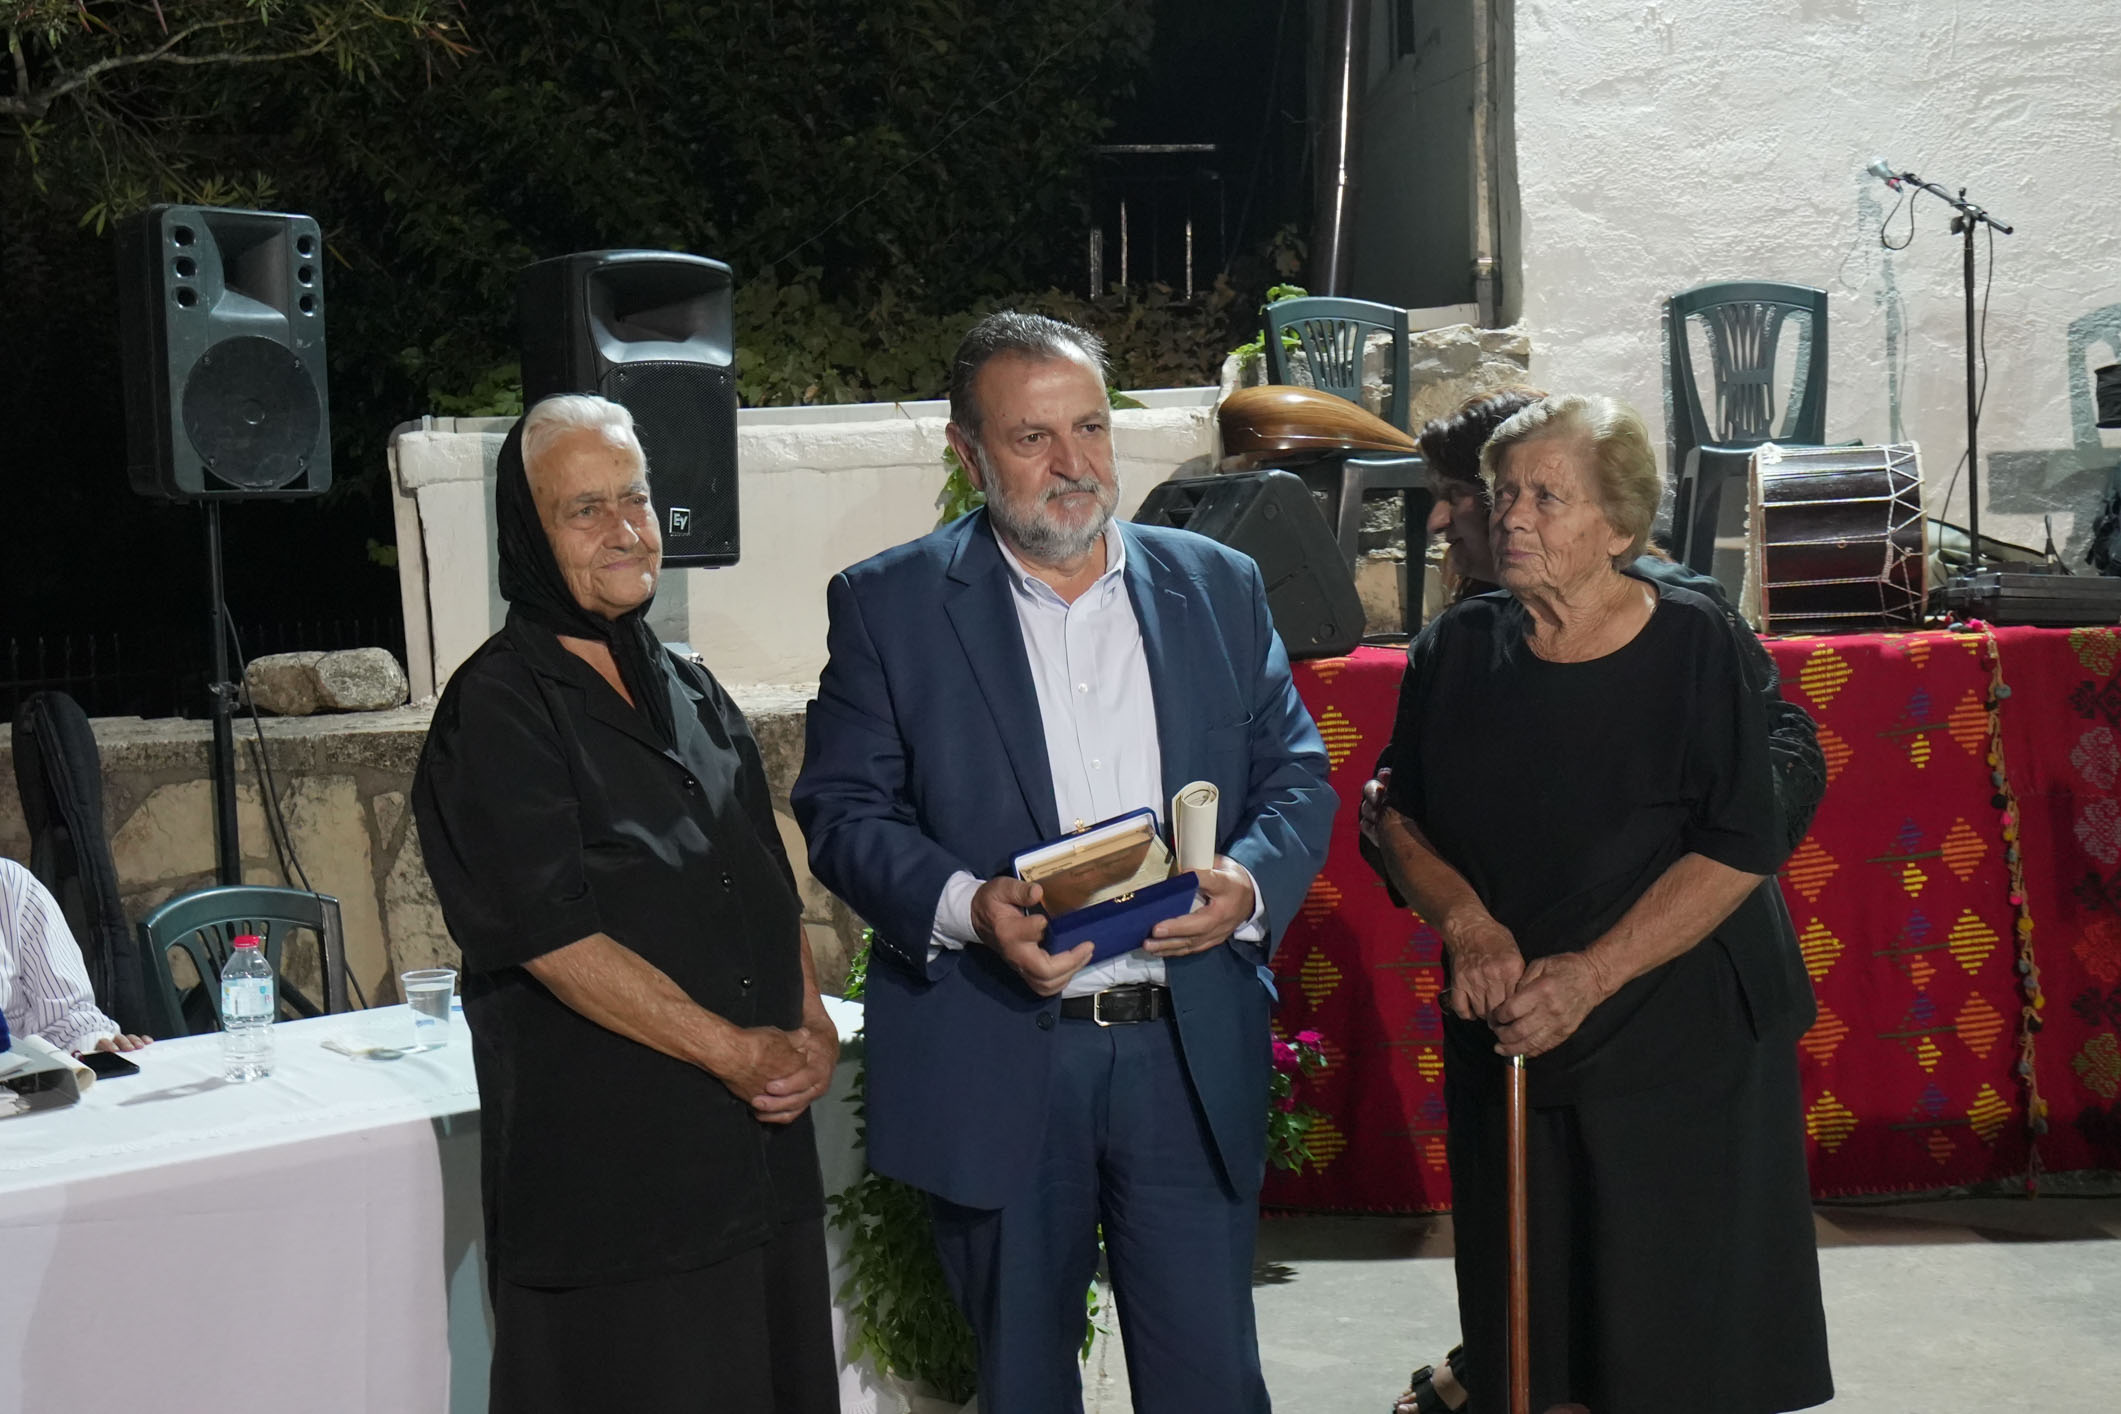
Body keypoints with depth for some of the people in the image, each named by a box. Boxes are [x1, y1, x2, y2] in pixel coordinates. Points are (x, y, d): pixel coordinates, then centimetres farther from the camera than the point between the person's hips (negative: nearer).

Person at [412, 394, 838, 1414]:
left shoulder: (691, 693, 14)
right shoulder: (497, 710, -8)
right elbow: (551, 935, -16)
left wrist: (812, 1029, 1)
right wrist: (730, 1048, -15)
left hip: (759, 1136, 7)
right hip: (607, 1161, -7)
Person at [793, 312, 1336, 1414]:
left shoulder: (1217, 587, 8)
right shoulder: (888, 604, 0)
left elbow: (1299, 777, 9)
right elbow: (842, 811, -3)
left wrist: (1246, 884, -12)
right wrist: (968, 905, -21)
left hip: (1191, 1054, 2)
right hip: (993, 1063, -1)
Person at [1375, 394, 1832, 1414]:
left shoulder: (1693, 644, -9)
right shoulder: (1459, 650, 3)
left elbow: (1739, 850, -12)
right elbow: (1405, 821, 9)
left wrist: (1591, 974, -19)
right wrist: (1468, 923, -11)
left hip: (1680, 1034, -3)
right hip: (1506, 1043, 4)